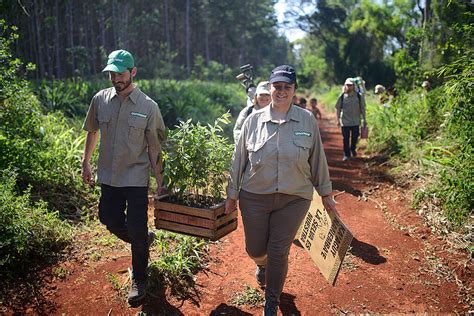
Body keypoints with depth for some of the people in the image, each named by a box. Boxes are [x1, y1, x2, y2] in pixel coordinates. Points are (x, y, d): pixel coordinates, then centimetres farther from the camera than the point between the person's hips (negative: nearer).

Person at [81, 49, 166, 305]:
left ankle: (139, 281, 23)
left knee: (137, 232, 2)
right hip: (108, 176, 4)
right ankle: (144, 239, 46)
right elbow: (92, 132, 14)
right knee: (110, 221, 16)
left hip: (136, 178, -4)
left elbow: (154, 148, -6)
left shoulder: (148, 106, -10)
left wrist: (160, 182, -6)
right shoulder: (100, 99, -1)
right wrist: (85, 163, 16)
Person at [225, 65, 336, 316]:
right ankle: (262, 265, 52)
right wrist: (232, 194, 7)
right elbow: (239, 160, 4)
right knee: (255, 250, 12)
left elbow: (317, 160, 5)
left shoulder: (307, 121, -2)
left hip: (294, 199, -1)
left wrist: (326, 194, 9)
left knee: (279, 253, 4)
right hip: (255, 198, 1)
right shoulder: (253, 120, -2)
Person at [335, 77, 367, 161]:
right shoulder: (342, 97, -2)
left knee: (355, 137, 11)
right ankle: (346, 154, 11)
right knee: (345, 139, 1)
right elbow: (338, 109, 4)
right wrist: (338, 120, 0)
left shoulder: (359, 96, -2)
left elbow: (362, 108, 4)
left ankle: (353, 149, 39)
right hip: (345, 122, -1)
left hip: (355, 121, 1)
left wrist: (364, 120, 4)